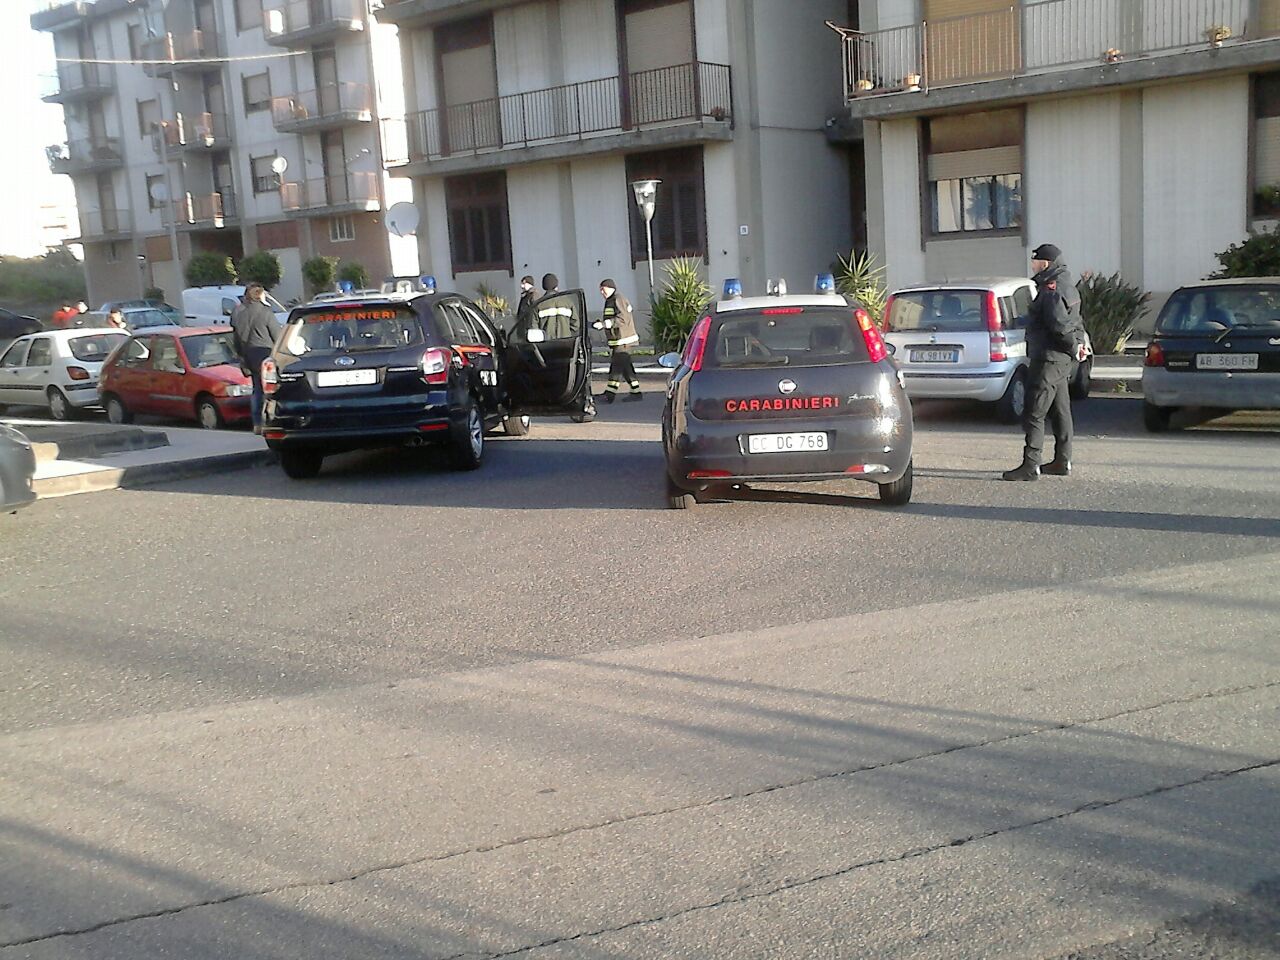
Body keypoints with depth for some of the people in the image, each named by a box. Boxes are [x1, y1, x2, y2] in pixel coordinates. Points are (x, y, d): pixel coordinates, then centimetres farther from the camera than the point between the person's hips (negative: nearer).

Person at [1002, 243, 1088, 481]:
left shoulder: (1051, 289, -17)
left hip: (1050, 359, -11)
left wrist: (1074, 348, -14)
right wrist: (1078, 342, 9)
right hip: (1063, 359, 11)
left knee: (1034, 413, -9)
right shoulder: (1066, 286, 17)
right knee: (1060, 411, 15)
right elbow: (1075, 321, 20)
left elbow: (1059, 324, -25)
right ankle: (1062, 462, 21)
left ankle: (1031, 466, -11)